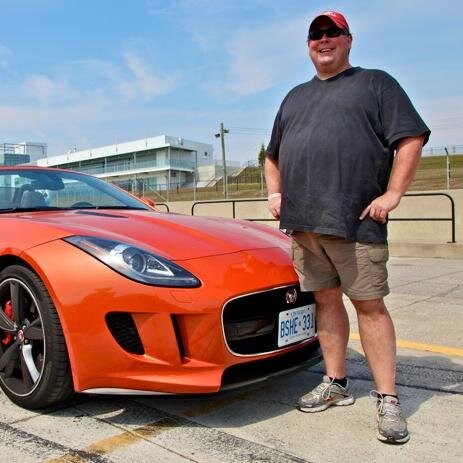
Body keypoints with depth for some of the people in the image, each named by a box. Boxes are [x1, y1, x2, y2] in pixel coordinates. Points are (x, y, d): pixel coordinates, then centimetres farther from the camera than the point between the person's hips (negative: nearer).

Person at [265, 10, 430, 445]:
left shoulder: (375, 83, 9)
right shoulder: (295, 96, 25)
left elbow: (411, 138, -1)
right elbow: (272, 155, 29)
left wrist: (392, 194, -10)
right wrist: (275, 193, 13)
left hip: (355, 220, -5)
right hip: (303, 221, 6)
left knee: (368, 303, -4)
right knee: (326, 299, 10)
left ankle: (387, 399, 4)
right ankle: (335, 383, 21)